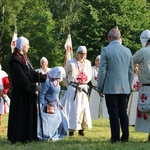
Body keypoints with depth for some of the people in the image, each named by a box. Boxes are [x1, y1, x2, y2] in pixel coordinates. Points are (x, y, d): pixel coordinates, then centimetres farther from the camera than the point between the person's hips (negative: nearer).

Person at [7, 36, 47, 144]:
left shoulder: (24, 57, 13)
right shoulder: (15, 60, -15)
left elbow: (32, 73, 13)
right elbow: (22, 78, -20)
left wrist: (45, 77, 4)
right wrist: (34, 87, -19)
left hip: (28, 92, 9)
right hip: (20, 93, -9)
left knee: (29, 114, 9)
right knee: (20, 114, -5)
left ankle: (27, 136, 15)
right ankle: (16, 138, 2)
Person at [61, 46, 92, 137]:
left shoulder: (88, 63, 7)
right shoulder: (71, 63, -4)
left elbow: (90, 75, 21)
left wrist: (85, 81, 4)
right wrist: (68, 85, 3)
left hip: (83, 89, 3)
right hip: (73, 89, -3)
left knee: (84, 108, 0)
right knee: (72, 108, -6)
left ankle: (82, 128, 10)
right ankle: (71, 128, -1)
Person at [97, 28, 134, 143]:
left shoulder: (106, 50, -9)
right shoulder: (128, 51, 7)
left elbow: (102, 71, -9)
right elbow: (131, 71, 12)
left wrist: (100, 87, -1)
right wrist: (129, 86, 20)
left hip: (110, 88, -5)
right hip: (124, 88, 5)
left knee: (113, 113, -1)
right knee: (123, 112, 11)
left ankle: (115, 137, 1)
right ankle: (125, 137, 11)